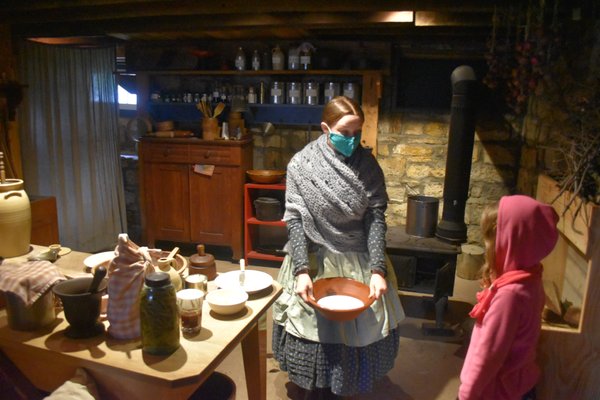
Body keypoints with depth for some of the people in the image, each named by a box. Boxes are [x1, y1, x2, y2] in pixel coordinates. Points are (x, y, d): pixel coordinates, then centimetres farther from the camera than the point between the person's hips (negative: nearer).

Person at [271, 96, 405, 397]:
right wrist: (302, 270, -20)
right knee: (316, 327, 8)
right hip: (315, 260, -2)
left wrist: (377, 270, -17)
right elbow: (295, 220, -12)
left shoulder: (367, 164, -5)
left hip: (359, 261, 3)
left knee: (364, 324, 12)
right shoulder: (301, 164, -11)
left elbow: (375, 218, -8)